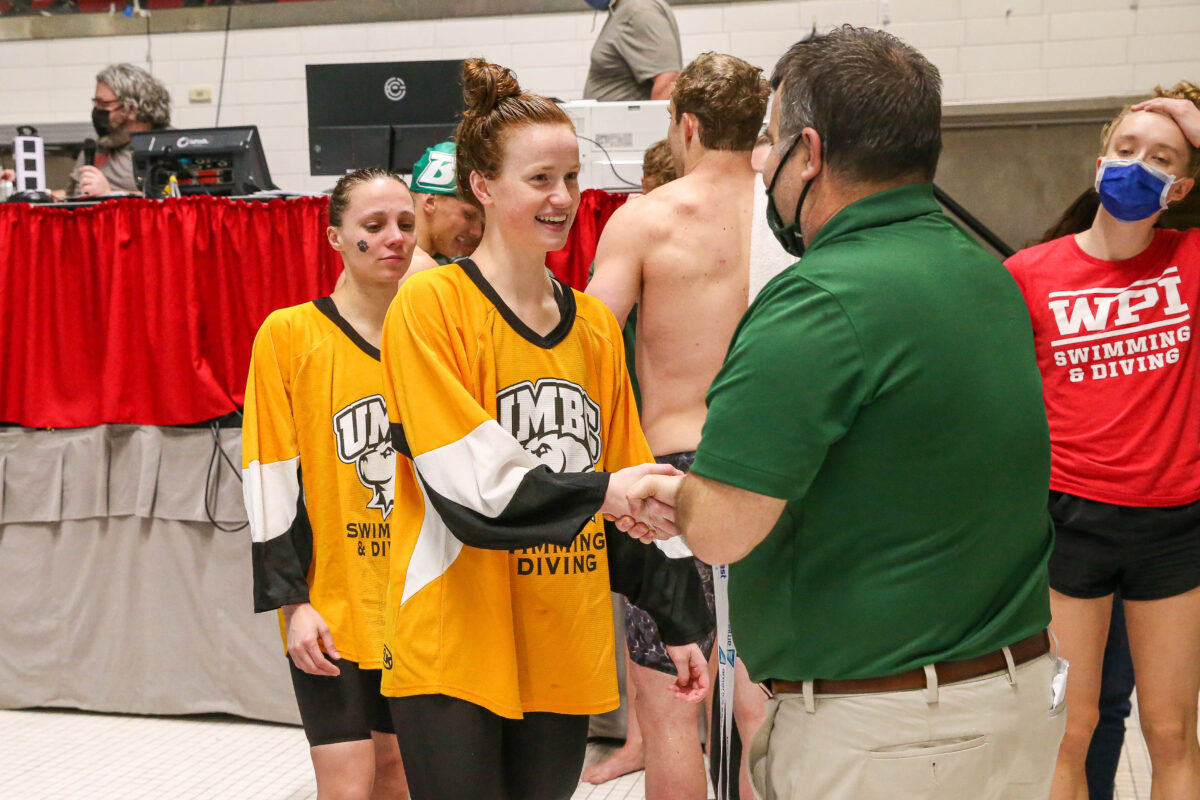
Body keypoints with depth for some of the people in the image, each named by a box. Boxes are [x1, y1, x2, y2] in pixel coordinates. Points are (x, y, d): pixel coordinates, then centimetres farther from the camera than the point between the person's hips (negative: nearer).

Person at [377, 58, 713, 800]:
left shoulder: (594, 323, 10)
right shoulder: (430, 304, -8)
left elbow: (632, 493, 13)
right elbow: (469, 482, -17)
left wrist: (680, 621, 11)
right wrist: (597, 494, -29)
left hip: (567, 649, 5)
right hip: (454, 648, -5)